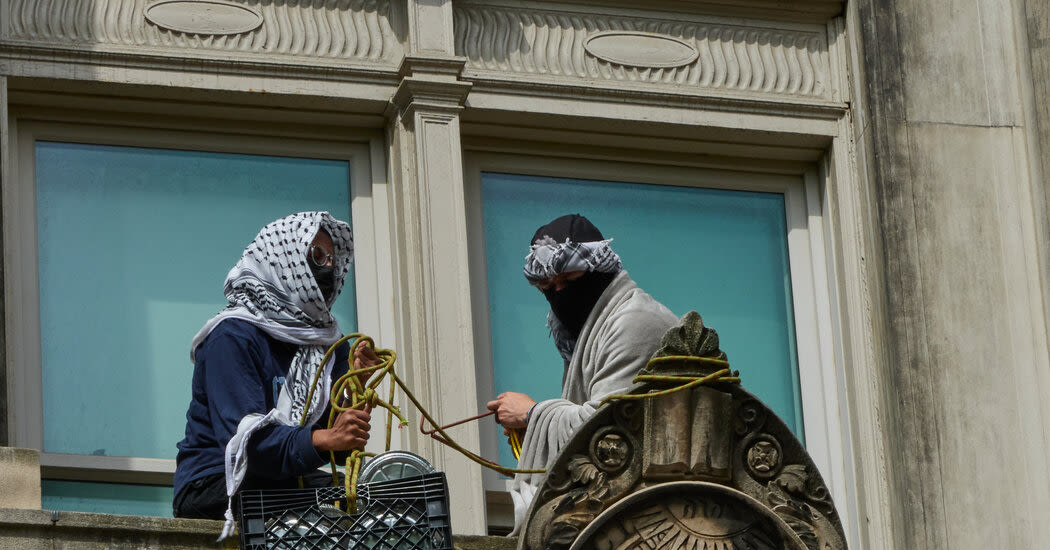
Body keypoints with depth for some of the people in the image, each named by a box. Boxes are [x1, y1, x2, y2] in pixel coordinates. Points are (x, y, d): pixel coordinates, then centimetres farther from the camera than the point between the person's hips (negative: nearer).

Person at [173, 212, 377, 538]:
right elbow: (243, 437, -24)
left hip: (285, 480, 6)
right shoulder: (234, 335, -11)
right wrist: (323, 440, -39)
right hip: (213, 484, -6)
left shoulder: (328, 342, 11)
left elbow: (342, 448, 2)